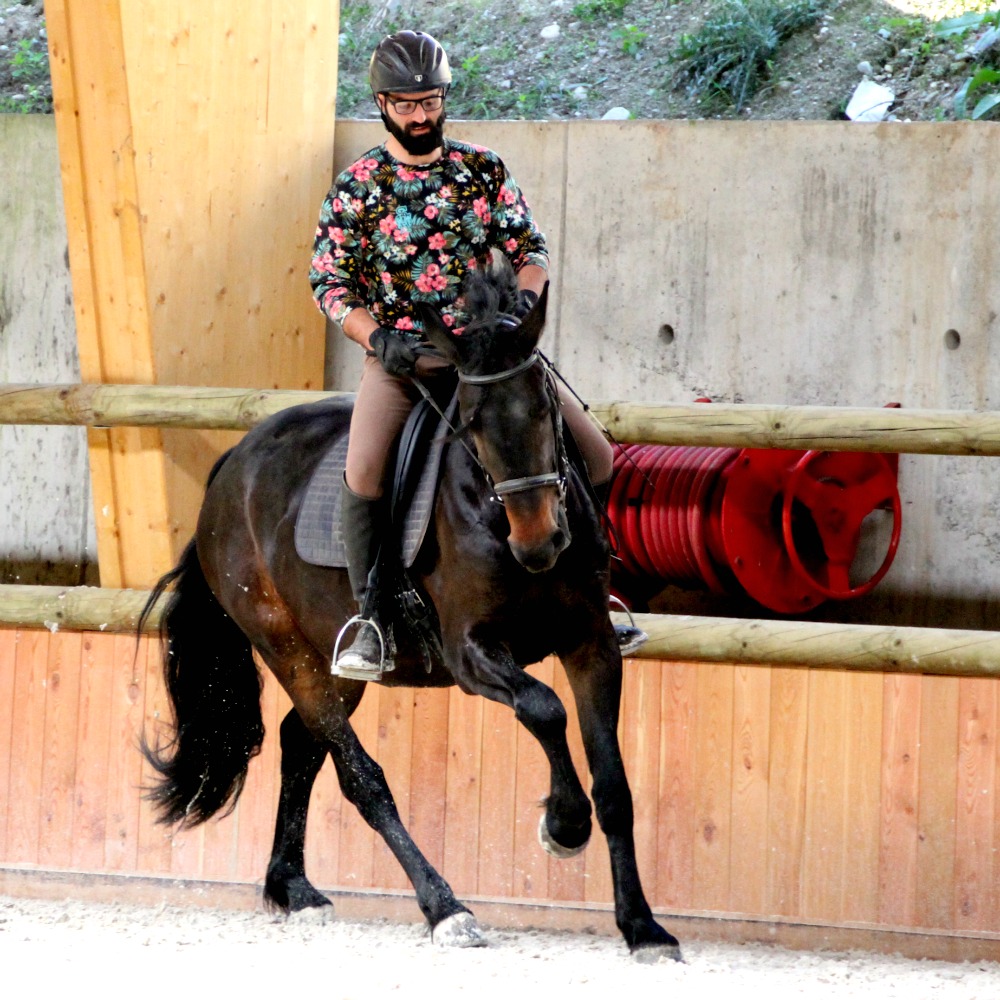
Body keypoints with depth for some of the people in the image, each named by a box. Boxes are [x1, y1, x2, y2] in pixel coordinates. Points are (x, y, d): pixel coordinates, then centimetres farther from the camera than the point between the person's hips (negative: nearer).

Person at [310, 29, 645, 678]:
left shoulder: (484, 171, 6)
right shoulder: (358, 187, -1)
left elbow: (530, 248, 8)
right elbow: (330, 284, -3)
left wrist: (526, 295, -15)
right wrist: (378, 337, -20)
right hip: (401, 359, -3)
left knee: (595, 453, -3)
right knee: (364, 469, -30)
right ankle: (372, 619, -16)